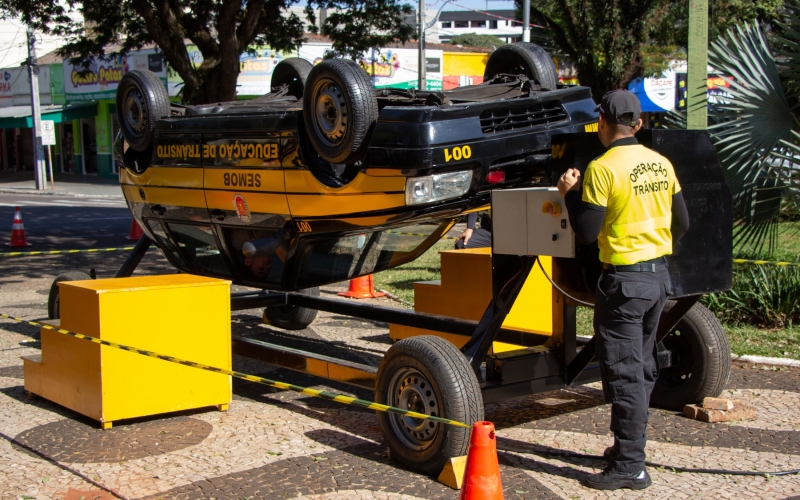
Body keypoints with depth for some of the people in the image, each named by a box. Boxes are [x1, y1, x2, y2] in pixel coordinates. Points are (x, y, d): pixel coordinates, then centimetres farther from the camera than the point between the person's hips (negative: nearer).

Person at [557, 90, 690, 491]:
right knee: (642, 366, 18)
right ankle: (631, 446, 30)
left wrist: (569, 193, -1)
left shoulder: (603, 168, -15)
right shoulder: (661, 164, 6)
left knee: (623, 372, -3)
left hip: (624, 280, -8)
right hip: (659, 276, 8)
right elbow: (682, 223, 11)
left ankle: (629, 466, 1)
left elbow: (586, 233, -15)